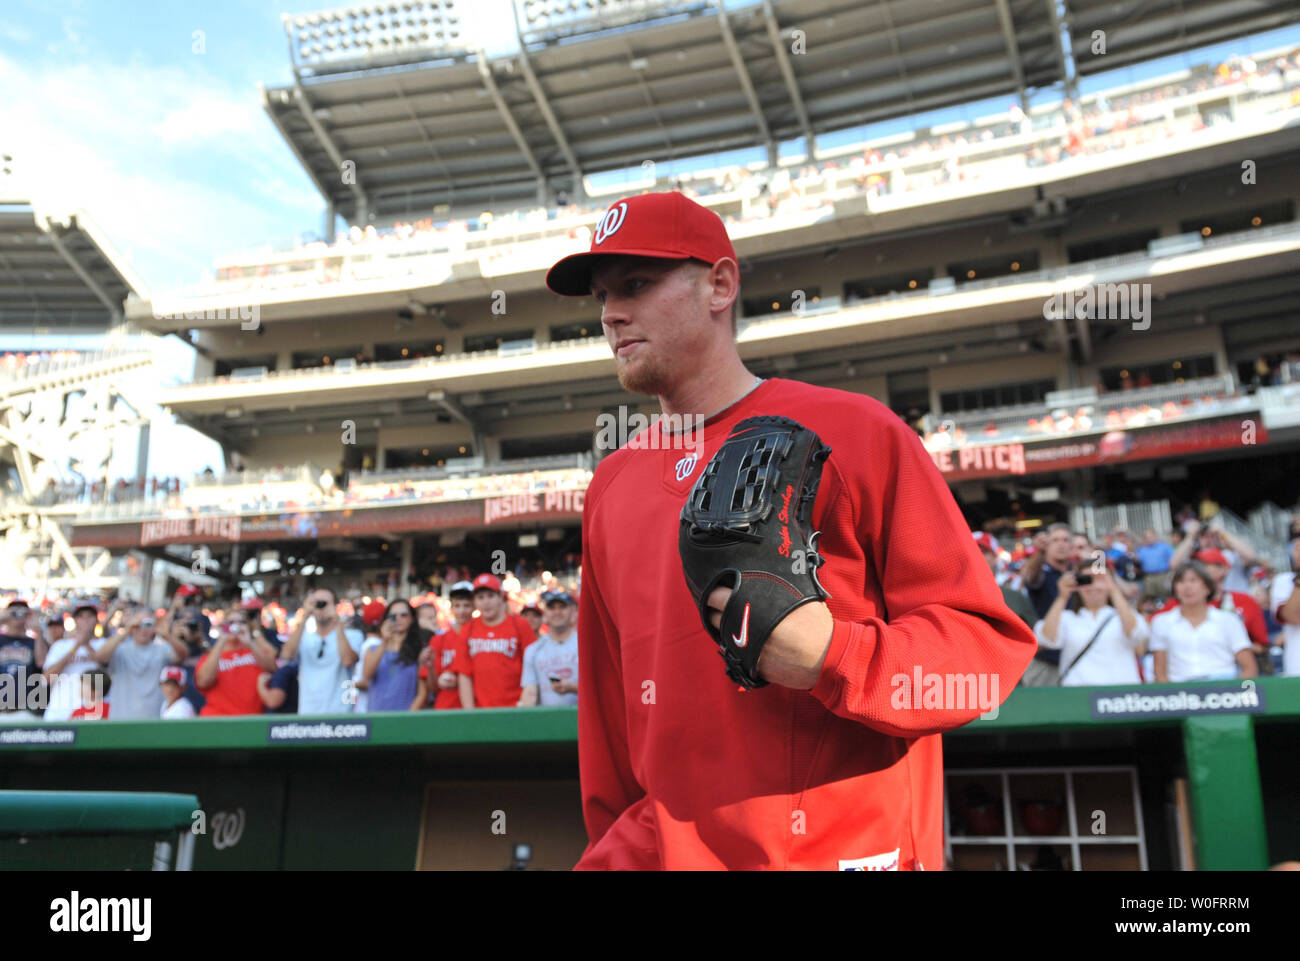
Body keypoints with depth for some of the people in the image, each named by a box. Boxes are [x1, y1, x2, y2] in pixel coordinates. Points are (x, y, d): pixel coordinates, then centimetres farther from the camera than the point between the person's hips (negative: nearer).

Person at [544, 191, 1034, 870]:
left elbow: (988, 639, -7)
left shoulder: (852, 431, -4)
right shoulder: (611, 487, 11)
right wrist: (615, 842, 18)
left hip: (846, 846, -4)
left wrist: (833, 658, -23)